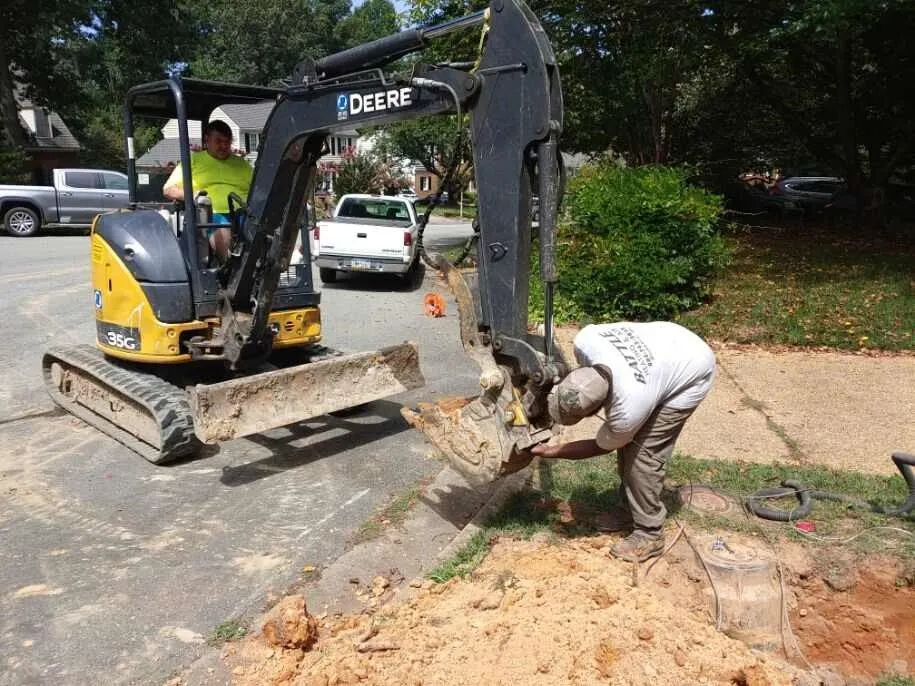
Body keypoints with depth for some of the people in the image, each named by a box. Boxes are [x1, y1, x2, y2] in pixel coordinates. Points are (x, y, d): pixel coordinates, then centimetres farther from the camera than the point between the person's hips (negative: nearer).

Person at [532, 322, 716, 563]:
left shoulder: (628, 410, -38)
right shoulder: (585, 341, -30)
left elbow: (601, 446, -15)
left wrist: (551, 452, -6)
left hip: (692, 372, -7)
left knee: (643, 450, -11)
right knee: (625, 439, 7)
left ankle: (649, 535, 6)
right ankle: (628, 513, 25)